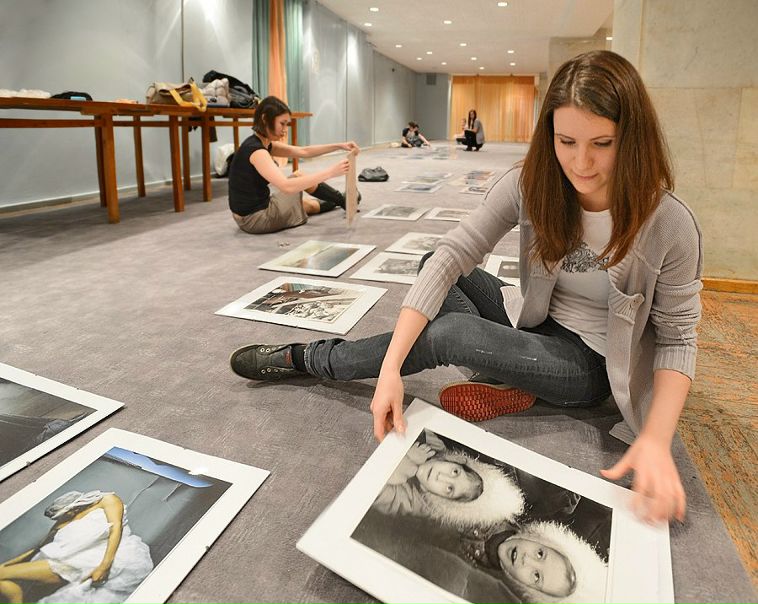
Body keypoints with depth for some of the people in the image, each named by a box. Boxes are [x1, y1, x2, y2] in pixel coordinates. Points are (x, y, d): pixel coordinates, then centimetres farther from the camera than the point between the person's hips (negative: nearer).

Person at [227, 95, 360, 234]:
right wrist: (331, 172, -34)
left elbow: (304, 151, 10)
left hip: (255, 211, 8)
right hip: (256, 219, -8)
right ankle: (344, 201, 27)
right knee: (299, 177, 6)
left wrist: (339, 146, 1)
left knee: (311, 206, 25)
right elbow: (287, 186, -35)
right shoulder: (255, 150, -24)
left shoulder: (263, 144, 7)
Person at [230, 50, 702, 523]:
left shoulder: (669, 224, -22)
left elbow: (678, 339, -12)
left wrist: (657, 439, -28)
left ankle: (307, 359, -9)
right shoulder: (531, 186, -17)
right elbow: (450, 255, -25)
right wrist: (391, 368, -34)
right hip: (537, 329, 4)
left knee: (451, 333, -28)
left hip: (590, 363, -4)